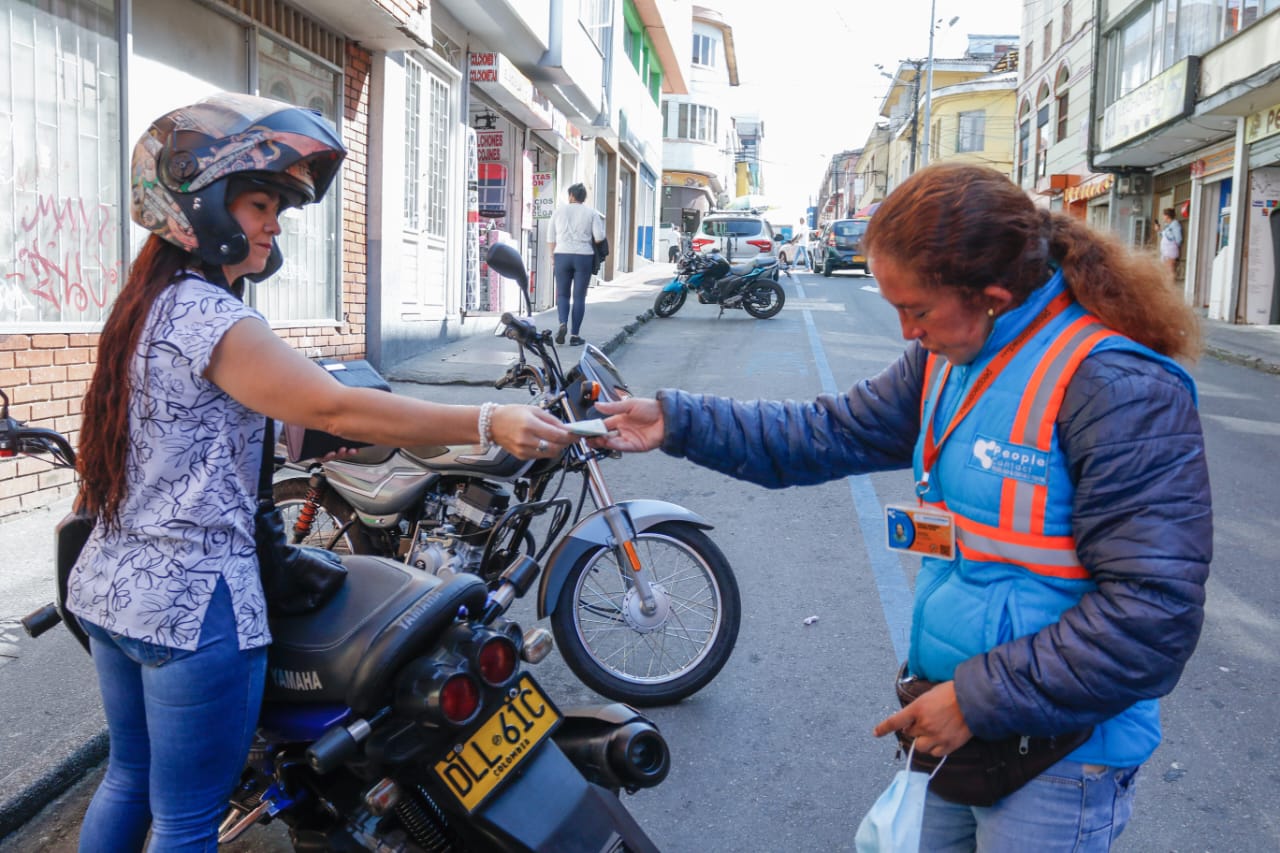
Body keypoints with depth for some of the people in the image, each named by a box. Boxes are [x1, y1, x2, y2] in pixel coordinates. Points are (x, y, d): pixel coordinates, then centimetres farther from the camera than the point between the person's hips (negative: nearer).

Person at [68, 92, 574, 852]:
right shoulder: (207, 315, -20)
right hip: (194, 602, -10)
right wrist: (489, 423, -31)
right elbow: (336, 410, -28)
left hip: (111, 587, 10)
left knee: (129, 779, 25)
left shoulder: (149, 302, 11)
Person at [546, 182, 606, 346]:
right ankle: (574, 335, 2)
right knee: (579, 297, 5)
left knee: (562, 294, 12)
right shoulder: (592, 213, 3)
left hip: (562, 255, 1)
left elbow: (551, 237, 6)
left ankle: (563, 323, -13)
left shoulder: (559, 211, 6)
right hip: (584, 257, -1)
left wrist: (553, 255, 17)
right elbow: (599, 237, -6)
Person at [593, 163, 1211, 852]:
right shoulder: (948, 359, 2)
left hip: (1056, 753, -7)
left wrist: (980, 700, -20)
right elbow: (834, 433, 6)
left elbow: (1151, 614, -25)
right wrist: (677, 422, 0)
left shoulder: (1119, 388, -24)